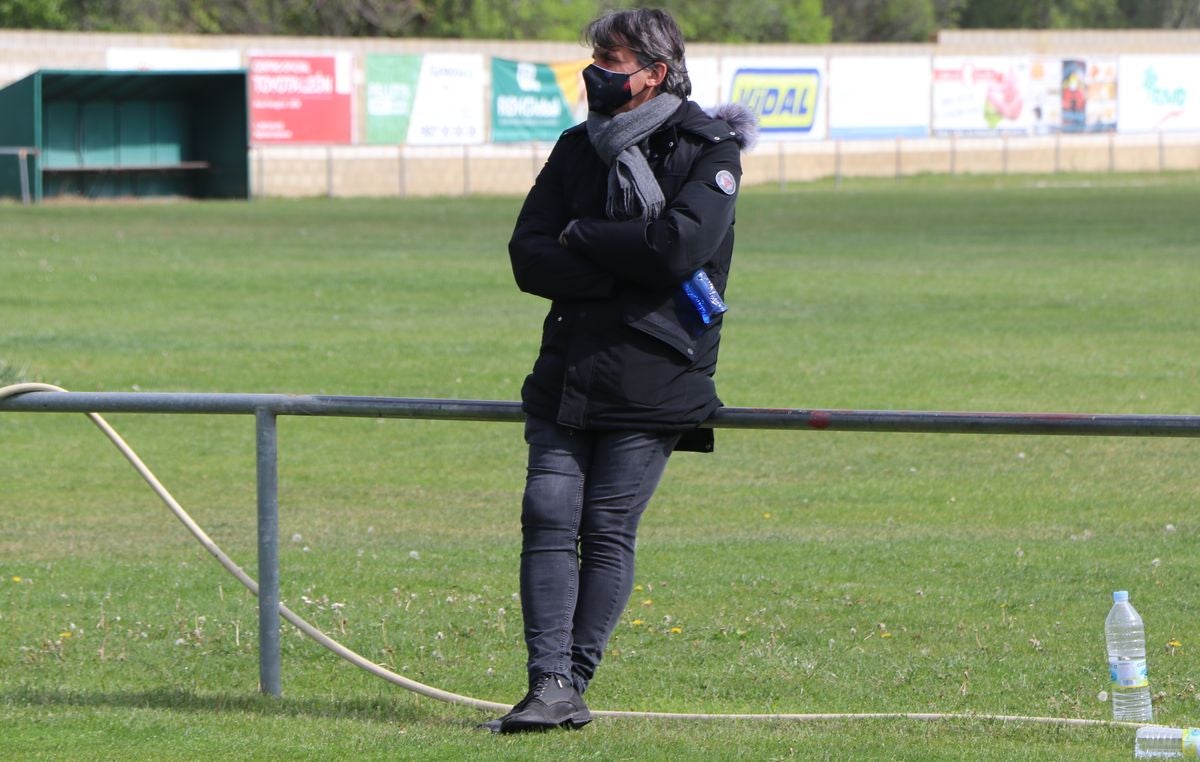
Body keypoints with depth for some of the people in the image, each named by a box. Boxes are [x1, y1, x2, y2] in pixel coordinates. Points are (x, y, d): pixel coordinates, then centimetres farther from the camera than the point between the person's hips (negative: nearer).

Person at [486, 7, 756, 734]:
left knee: (608, 531, -5)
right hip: (568, 368, 5)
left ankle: (573, 686, 0)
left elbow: (678, 246, -20)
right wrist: (621, 267, -11)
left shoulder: (707, 150, -3)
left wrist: (580, 237, -7)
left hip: (651, 378, -5)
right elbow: (529, 258, 4)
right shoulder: (579, 148, 13)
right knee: (549, 516, -7)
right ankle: (550, 683, -10)